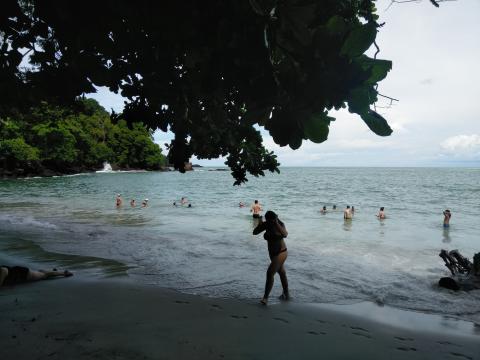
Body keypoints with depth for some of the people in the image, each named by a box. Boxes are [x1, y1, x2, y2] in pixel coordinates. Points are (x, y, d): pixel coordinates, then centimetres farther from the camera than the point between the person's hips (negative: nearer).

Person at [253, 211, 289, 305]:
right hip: (273, 253, 7)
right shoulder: (266, 224, -6)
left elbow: (285, 234, -39)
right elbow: (254, 232, -8)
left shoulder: (280, 224, -19)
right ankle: (286, 294, 36)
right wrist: (260, 226, -25)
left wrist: (277, 224, -46)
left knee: (270, 273, -17)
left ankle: (265, 297, -11)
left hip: (280, 253, -7)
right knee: (282, 273, 21)